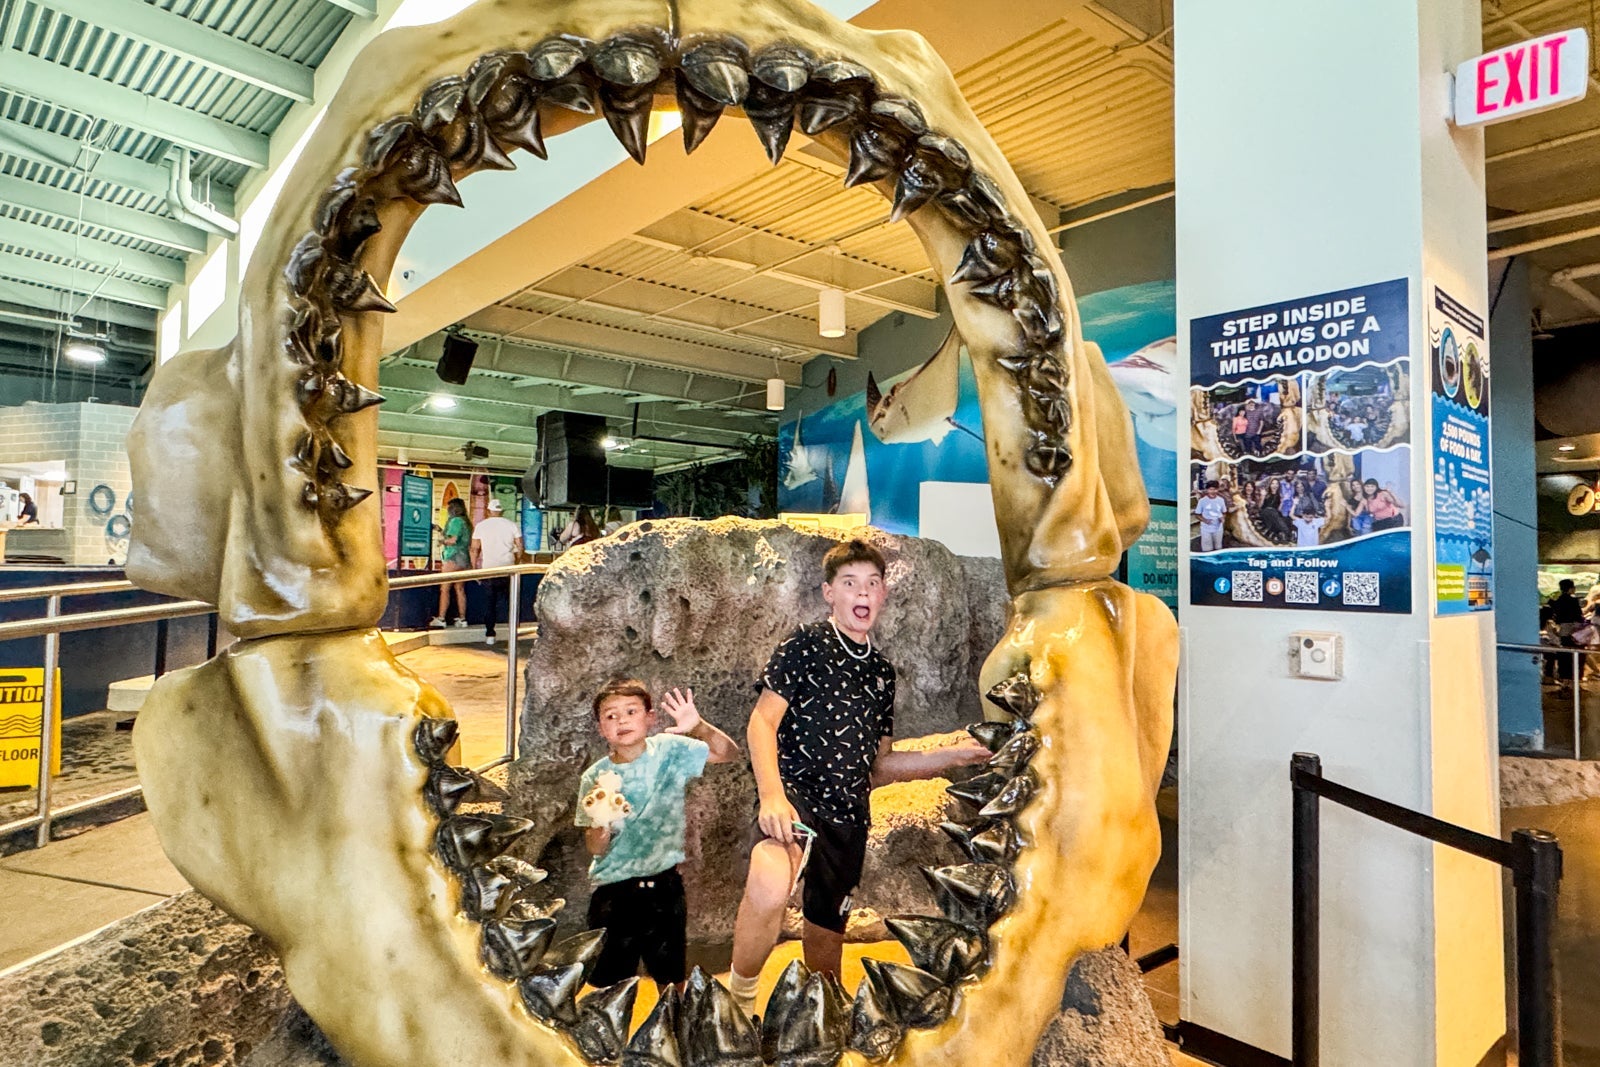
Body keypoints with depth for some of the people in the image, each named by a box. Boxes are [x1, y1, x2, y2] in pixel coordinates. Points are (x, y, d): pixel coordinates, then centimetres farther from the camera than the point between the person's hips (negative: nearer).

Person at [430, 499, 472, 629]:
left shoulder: (455, 521, -10)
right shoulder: (466, 522, 17)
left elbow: (453, 540, -18)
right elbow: (469, 544, 18)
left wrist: (442, 540, -1)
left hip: (453, 558, -9)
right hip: (464, 558, 9)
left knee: (444, 589, -7)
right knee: (460, 589, 9)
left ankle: (441, 618, -8)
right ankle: (462, 618, 10)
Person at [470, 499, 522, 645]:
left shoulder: (481, 526, 2)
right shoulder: (511, 525, 3)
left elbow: (475, 549, 0)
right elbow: (520, 547, 0)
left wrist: (474, 568, 7)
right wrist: (516, 562, 13)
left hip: (487, 568, 0)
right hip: (507, 568, 0)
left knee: (488, 601, 8)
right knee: (501, 598, 13)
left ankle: (490, 634, 6)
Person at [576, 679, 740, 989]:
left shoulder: (670, 750, -7)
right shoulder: (595, 779, -8)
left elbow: (729, 753, -8)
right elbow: (596, 849, -6)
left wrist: (699, 727, -25)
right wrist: (601, 824, -28)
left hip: (664, 886, 1)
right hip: (613, 893, 0)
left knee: (671, 980, 16)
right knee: (609, 985, 11)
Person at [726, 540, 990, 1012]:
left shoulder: (882, 672, 18)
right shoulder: (806, 644, 2)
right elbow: (763, 721, -6)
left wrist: (951, 756, 11)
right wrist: (771, 795, -22)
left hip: (848, 817, 6)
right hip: (794, 795, -6)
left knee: (826, 940, 13)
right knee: (770, 886, -34)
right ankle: (738, 1000, -11)